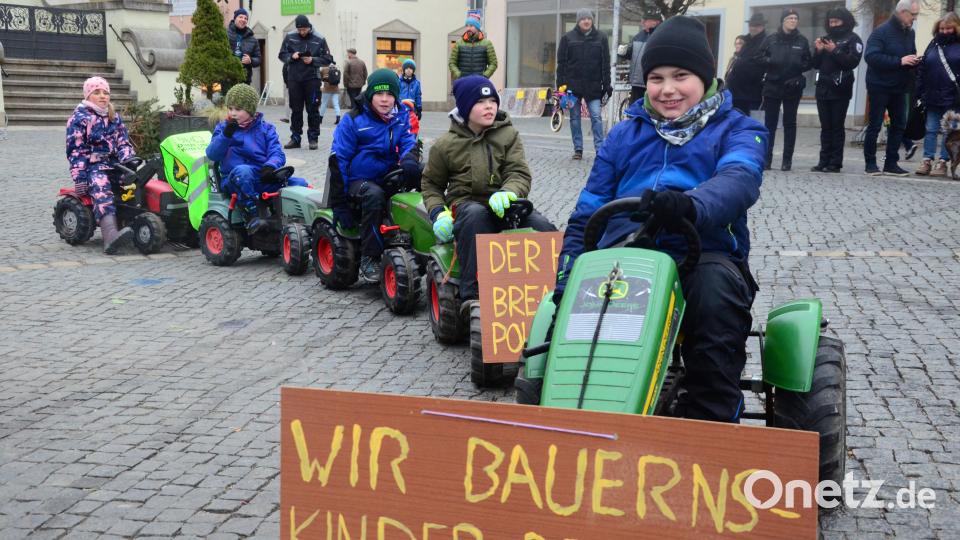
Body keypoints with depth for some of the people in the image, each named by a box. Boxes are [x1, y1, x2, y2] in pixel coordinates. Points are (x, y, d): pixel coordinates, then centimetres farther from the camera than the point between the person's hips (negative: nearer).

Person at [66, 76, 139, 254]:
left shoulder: (115, 118, 21)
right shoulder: (79, 118, 4)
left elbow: (123, 142, 19)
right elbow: (75, 151, -3)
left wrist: (129, 159, -4)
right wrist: (79, 177, -13)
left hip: (113, 163, 6)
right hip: (92, 166, -6)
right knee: (100, 185, -38)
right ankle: (110, 236, -60)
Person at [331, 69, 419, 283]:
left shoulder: (401, 117, 7)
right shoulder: (354, 120, -4)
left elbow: (408, 143, 0)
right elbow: (340, 157, -4)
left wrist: (409, 160, -27)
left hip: (389, 178, 4)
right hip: (360, 179, -4)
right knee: (374, 195, -38)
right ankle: (369, 260, -30)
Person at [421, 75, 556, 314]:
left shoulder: (508, 135, 7)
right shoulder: (445, 145, 5)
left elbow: (520, 174, -3)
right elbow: (431, 184, 15)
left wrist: (507, 193, -28)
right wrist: (438, 213, -6)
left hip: (502, 205, 2)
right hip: (465, 203, -2)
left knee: (544, 228, -27)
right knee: (475, 214, -40)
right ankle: (472, 294, -45)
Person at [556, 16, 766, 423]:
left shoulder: (736, 129, 11)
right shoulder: (625, 134, 22)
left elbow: (739, 179, -14)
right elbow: (587, 213, 19)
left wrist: (692, 205, -39)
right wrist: (567, 277, 2)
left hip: (703, 256, -2)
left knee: (716, 288, -37)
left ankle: (711, 427, -29)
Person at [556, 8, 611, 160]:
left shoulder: (600, 38, 6)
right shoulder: (568, 38, 4)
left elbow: (605, 64, 5)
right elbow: (561, 63, 3)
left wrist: (607, 85, -1)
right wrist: (560, 84, -4)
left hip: (593, 86, 0)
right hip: (573, 85, 1)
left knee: (596, 117, -6)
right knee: (574, 118, 5)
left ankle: (600, 149, -4)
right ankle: (578, 149, 12)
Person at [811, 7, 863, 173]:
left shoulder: (852, 39, 1)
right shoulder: (826, 38, 16)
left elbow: (853, 62, -12)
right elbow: (816, 64, 14)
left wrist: (835, 51, -18)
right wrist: (818, 51, -4)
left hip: (840, 90, -5)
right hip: (823, 88, 5)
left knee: (837, 127, -4)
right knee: (825, 127, 5)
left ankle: (835, 163, -3)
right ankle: (824, 161, 7)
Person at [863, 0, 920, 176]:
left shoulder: (910, 33, 9)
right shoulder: (881, 31, -13)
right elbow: (871, 56, -24)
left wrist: (914, 61, -3)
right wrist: (899, 61, -26)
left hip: (899, 88, 7)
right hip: (879, 87, -7)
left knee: (899, 125, 7)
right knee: (874, 125, 0)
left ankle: (891, 163, 13)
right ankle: (870, 163, 8)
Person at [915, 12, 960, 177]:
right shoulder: (934, 44, 10)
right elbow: (922, 70, 9)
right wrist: (920, 92, 2)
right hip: (933, 96, 3)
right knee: (931, 130, 6)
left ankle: (942, 162, 7)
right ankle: (927, 161, 9)